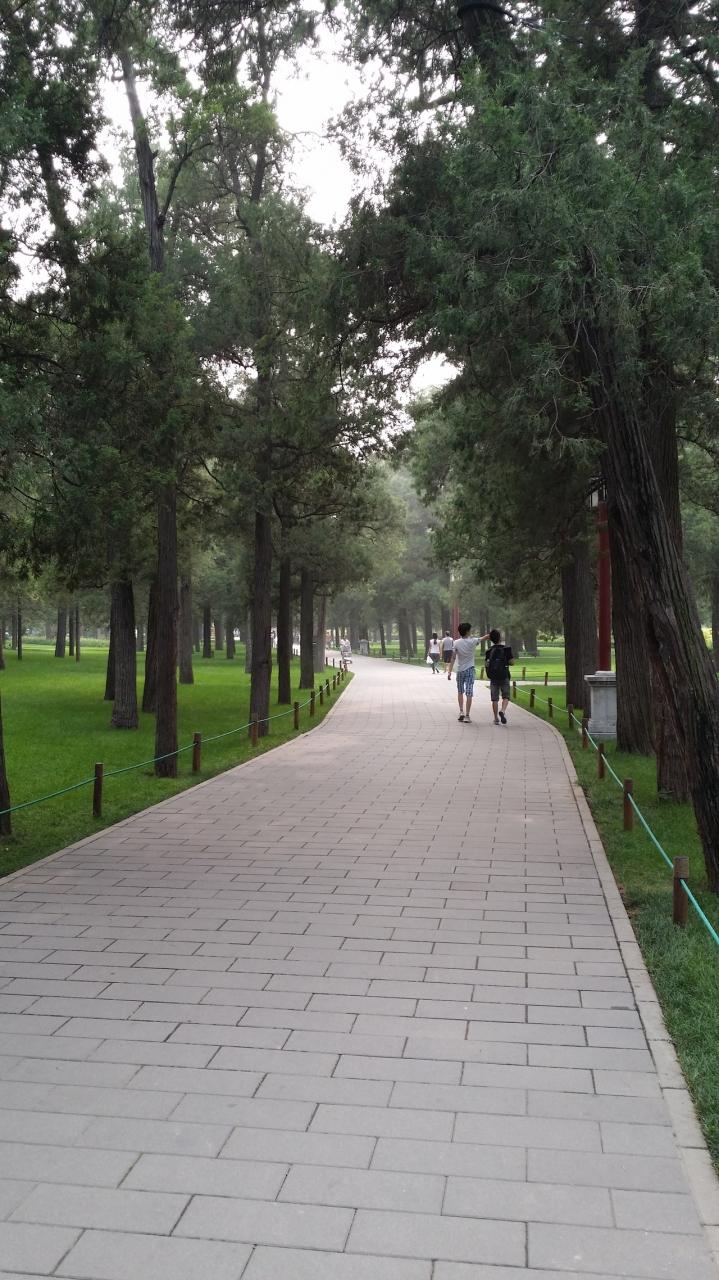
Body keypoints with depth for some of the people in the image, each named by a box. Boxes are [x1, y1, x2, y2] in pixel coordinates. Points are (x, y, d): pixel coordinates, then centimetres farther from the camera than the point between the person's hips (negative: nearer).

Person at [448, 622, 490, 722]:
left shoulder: (456, 643, -6)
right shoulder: (472, 641, -8)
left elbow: (453, 658, -7)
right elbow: (483, 638, 8)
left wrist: (449, 672, -5)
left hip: (460, 670, 2)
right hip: (469, 670, -2)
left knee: (460, 692, 18)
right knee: (469, 694, -2)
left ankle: (461, 712, 11)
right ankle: (467, 716, -6)